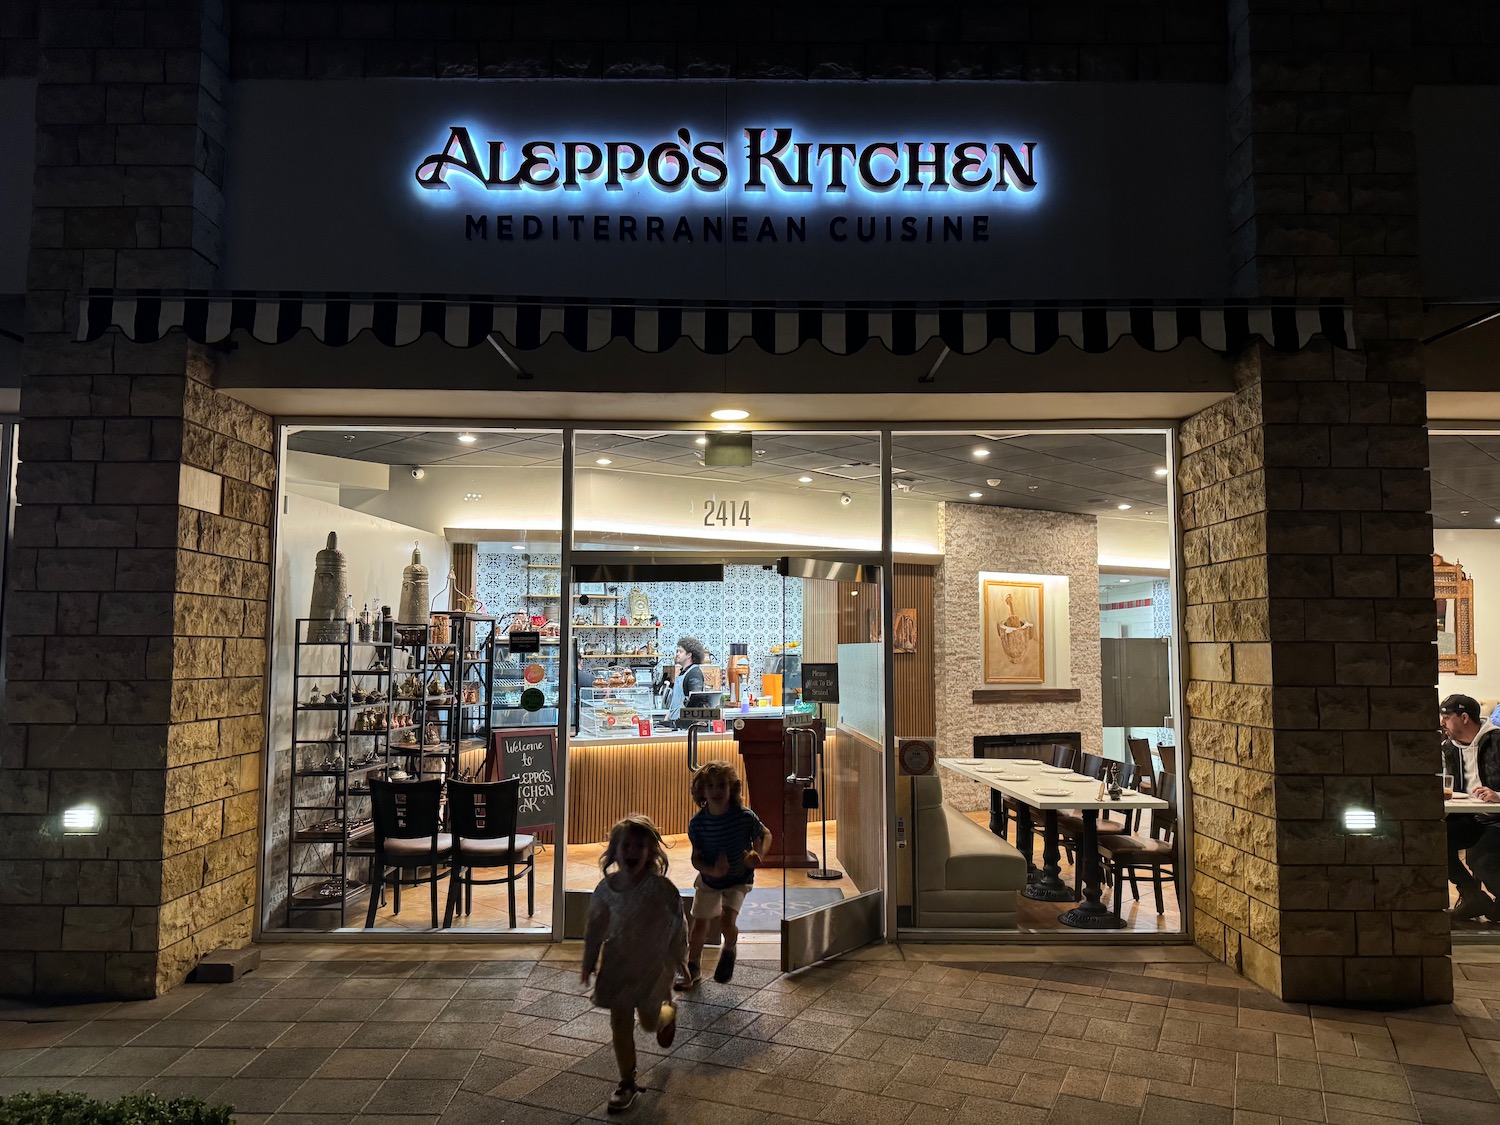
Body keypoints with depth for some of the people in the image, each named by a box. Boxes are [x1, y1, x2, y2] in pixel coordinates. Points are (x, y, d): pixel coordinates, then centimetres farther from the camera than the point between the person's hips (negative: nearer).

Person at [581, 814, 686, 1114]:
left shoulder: (660, 887, -23)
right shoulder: (606, 887, -11)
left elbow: (676, 926, -12)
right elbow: (595, 926, 4)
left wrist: (676, 961, -5)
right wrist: (589, 962, 11)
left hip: (652, 965, -3)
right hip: (618, 963, 3)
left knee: (649, 1021, 13)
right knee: (620, 1024, 6)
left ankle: (669, 1012, 50)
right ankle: (627, 1083, 25)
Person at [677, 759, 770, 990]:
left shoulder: (744, 816, -24)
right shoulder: (697, 823, -20)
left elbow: (765, 835, -5)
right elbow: (696, 858, -12)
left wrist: (757, 853, -25)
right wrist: (712, 870, -32)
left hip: (739, 879, -2)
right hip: (709, 878, 2)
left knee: (727, 921, -18)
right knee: (699, 923, 9)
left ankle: (729, 950, 18)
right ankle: (693, 969, 34)